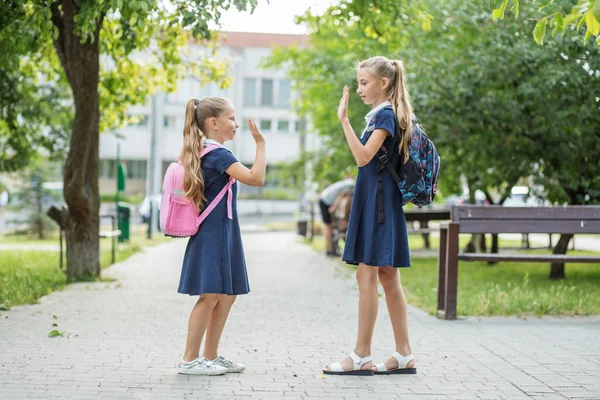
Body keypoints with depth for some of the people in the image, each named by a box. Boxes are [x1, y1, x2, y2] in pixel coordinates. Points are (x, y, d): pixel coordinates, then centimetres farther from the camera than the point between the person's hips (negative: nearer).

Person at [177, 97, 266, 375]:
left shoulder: (201, 152, 13)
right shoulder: (219, 155, -16)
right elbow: (255, 178, -23)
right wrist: (260, 144, -19)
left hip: (221, 232, 10)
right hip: (215, 232, -10)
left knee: (227, 295, 12)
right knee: (210, 295, -7)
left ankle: (210, 356, 18)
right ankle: (189, 360, -2)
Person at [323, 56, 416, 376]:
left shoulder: (386, 115, -12)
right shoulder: (381, 115, 16)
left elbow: (363, 157, -23)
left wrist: (344, 120, -23)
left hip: (378, 201, -10)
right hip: (375, 200, 10)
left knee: (366, 274, -8)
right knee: (387, 276, 9)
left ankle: (361, 357, -4)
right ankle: (404, 356, 12)